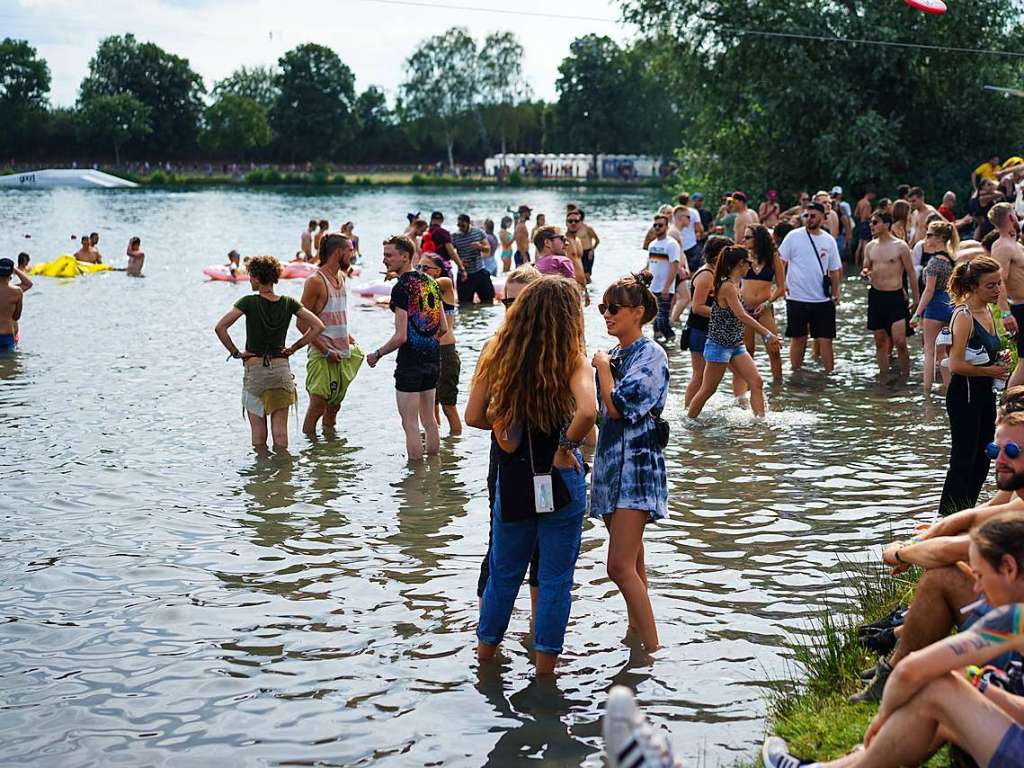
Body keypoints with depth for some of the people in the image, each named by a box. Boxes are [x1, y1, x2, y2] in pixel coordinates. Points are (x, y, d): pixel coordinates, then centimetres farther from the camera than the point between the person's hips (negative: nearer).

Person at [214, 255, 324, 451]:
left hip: (254, 370, -3)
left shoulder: (248, 302, -9)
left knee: (258, 433, 5)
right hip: (281, 369, 3)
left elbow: (220, 327, -16)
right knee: (280, 432, 5)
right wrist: (294, 348, 5)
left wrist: (235, 352, -5)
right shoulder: (288, 303, 0)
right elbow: (318, 326, -1)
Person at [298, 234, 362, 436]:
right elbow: (302, 323, -15)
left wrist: (348, 337, 13)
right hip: (323, 355, -8)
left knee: (335, 405, 13)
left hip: (343, 353, 8)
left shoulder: (341, 277, 12)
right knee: (318, 403, -8)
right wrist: (326, 351, -17)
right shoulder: (315, 281, -13)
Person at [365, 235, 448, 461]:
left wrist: (377, 355, -6)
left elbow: (401, 336, -19)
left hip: (410, 361, -8)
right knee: (429, 419, 17)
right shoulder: (431, 282, 8)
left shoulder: (401, 288, -15)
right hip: (433, 358, 8)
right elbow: (443, 328, 12)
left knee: (410, 423, -1)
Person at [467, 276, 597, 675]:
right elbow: (587, 411, -31)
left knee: (504, 572, 21)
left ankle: (485, 654, 34)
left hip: (512, 479, 3)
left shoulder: (498, 354, -4)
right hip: (559, 479, -3)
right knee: (556, 578, 10)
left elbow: (474, 416, -2)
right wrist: (566, 444, -15)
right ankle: (544, 672, 17)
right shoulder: (572, 360, -13)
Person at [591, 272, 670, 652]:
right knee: (632, 561, 16)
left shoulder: (651, 355, -10)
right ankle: (636, 631, 26)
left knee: (621, 566, -16)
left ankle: (653, 649, -13)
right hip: (611, 462, 9)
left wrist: (603, 366, -7)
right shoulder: (614, 354, 14)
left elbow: (618, 406, -18)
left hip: (637, 464, -9)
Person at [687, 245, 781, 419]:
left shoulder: (735, 284, 9)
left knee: (757, 382, -2)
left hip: (736, 345, 9)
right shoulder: (728, 286, -20)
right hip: (719, 345, -9)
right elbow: (742, 316, -27)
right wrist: (767, 333, -29)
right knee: (707, 390, 2)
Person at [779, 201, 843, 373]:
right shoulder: (794, 236, -3)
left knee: (825, 340, 2)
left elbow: (834, 270, 12)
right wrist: (782, 284, -11)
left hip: (823, 300, 2)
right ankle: (796, 374, 18)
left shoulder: (829, 240, 5)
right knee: (798, 339, 8)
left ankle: (829, 373, 7)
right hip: (797, 298, -2)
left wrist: (834, 294, 8)